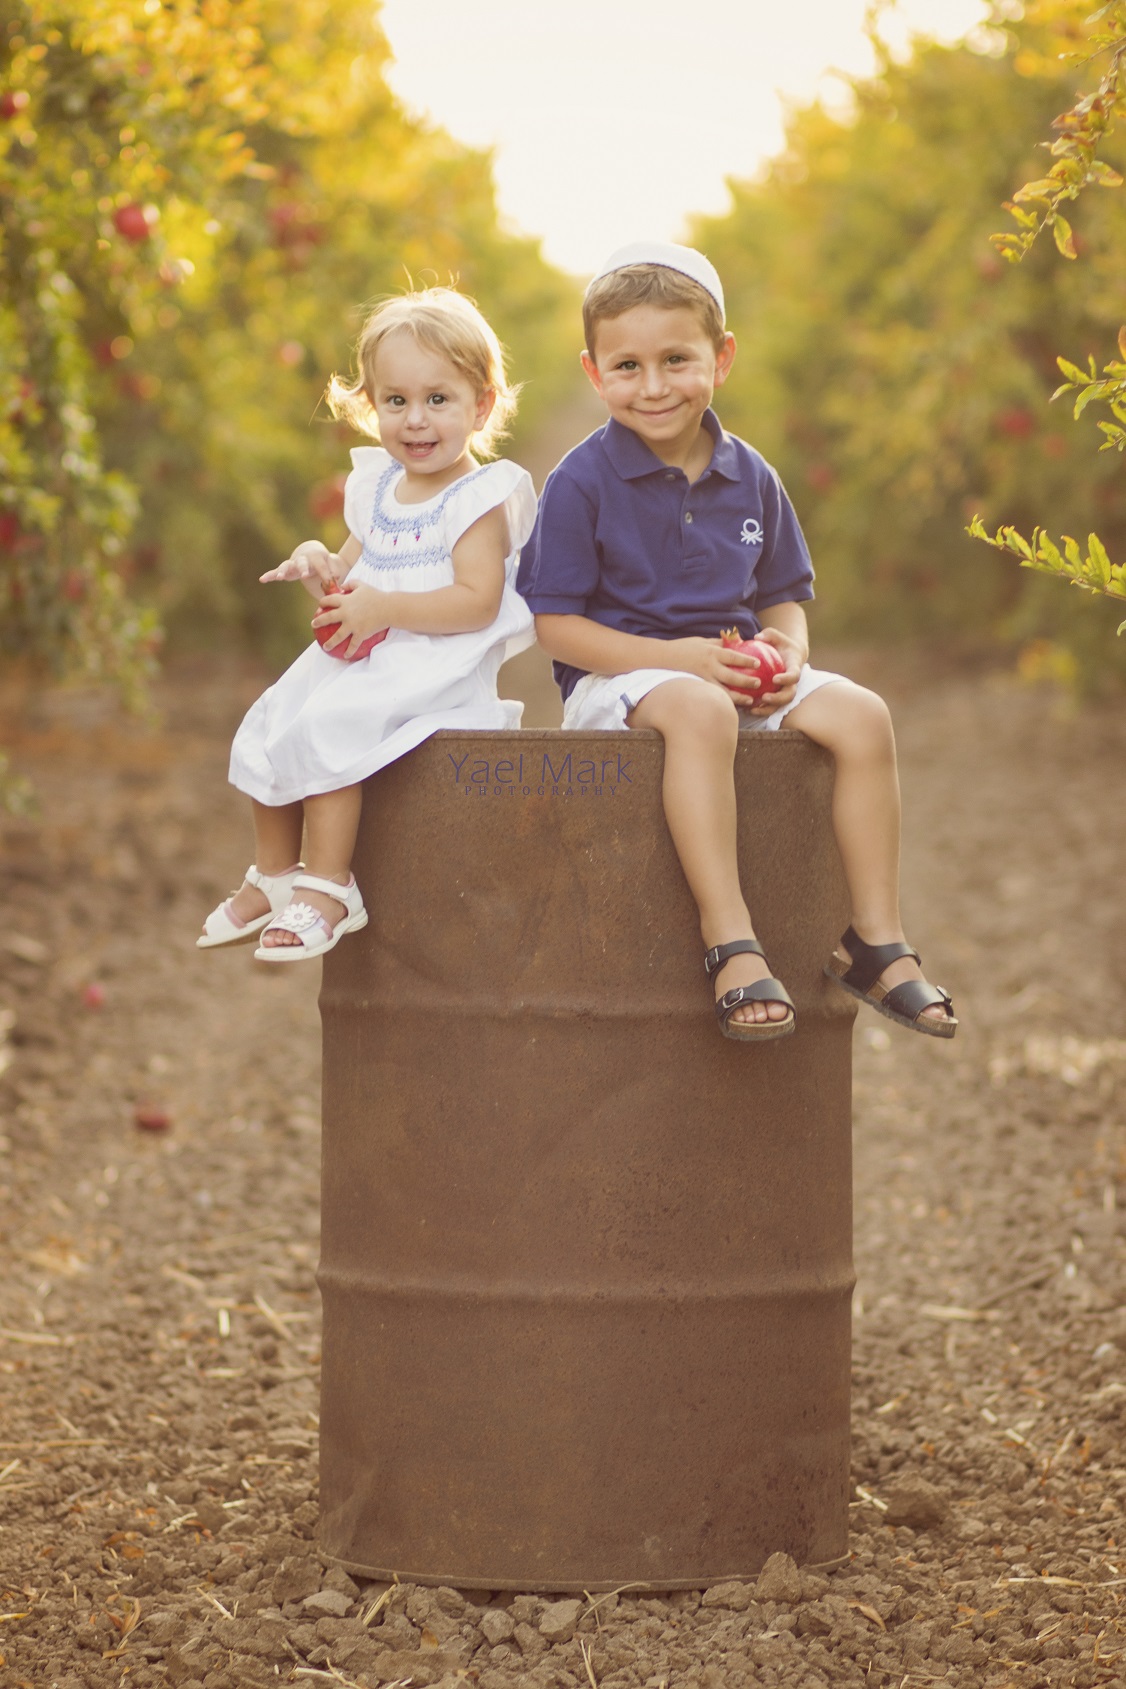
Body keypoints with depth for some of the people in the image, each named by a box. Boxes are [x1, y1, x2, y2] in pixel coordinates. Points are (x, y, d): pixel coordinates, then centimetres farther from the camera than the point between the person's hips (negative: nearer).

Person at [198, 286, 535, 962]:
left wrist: (383, 608, -25)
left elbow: (478, 602, -20)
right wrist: (318, 563, -1)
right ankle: (274, 875, 13)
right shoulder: (377, 489, 15)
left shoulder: (479, 498, -10)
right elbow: (351, 579, 23)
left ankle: (328, 885, -20)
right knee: (267, 724, -3)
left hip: (439, 670, -8)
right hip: (363, 660, 8)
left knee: (324, 727, -27)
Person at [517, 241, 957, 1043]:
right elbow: (558, 625, -10)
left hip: (733, 672, 5)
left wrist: (788, 652, -9)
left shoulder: (749, 478, 8)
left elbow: (782, 598, 16)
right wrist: (679, 658, -21)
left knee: (860, 714, -18)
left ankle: (877, 939, -13)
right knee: (700, 712, -39)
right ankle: (730, 942, -41)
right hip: (616, 678, -5)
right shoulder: (582, 484, -8)